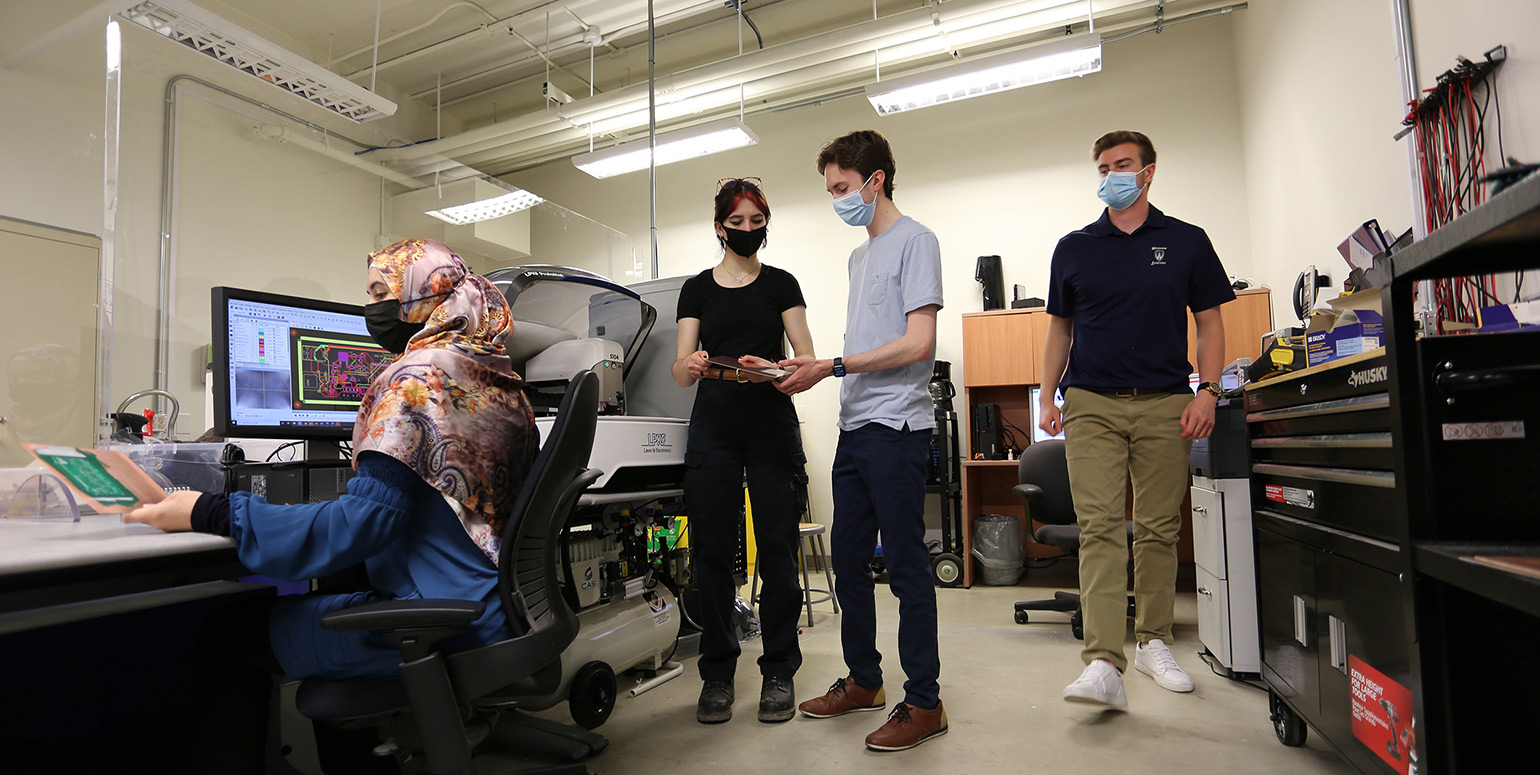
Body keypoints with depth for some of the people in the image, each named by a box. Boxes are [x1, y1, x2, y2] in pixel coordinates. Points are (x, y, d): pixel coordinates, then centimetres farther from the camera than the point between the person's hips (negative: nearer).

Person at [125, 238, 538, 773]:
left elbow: (364, 521, -22)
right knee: (312, 592, 26)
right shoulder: (503, 378, 11)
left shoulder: (419, 376, -15)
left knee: (227, 633, 4)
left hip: (441, 622, -9)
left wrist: (209, 514, -16)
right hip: (497, 605, 9)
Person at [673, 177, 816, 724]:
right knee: (713, 551, 1)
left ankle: (779, 672, 12)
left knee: (778, 548, -2)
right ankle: (717, 674, 15)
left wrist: (770, 368, -21)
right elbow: (681, 371, 4)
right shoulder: (697, 289, 11)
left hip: (772, 421, -1)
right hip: (713, 425, 1)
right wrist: (691, 365, -20)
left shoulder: (781, 284, 10)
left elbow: (807, 360, 1)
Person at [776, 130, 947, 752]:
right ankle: (863, 680, 27)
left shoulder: (914, 240, -4)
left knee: (906, 565, -3)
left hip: (897, 426, -9)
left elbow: (917, 344, -15)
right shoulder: (859, 255, 23)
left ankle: (924, 703, 10)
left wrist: (832, 367, -16)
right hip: (855, 426, 9)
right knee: (848, 560, 12)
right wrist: (811, 370, 8)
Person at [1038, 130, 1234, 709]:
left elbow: (1210, 324, 9)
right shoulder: (1073, 248, 11)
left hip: (1164, 404, 1)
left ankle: (1153, 642, 23)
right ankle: (1104, 664, -13)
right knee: (1100, 527, -10)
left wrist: (1207, 391, -5)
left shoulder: (1186, 242, 9)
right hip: (1092, 404, 0)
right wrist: (1048, 396, 4)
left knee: (1159, 528, 6)